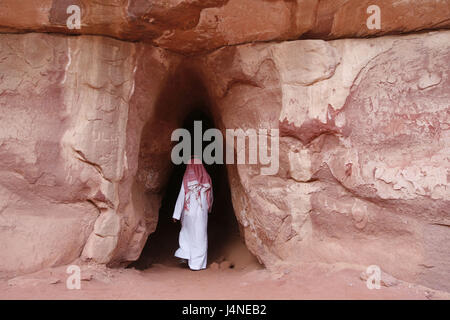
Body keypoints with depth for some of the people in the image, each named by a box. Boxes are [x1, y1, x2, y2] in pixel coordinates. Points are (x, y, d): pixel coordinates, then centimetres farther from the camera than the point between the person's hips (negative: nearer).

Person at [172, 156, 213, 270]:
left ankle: (184, 254, 16)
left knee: (187, 232, 23)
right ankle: (197, 263, 10)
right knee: (200, 236, 8)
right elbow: (210, 196, 9)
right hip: (202, 212, 1)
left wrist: (176, 214, -3)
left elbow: (181, 197, -9)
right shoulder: (207, 178, -1)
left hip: (188, 212, 0)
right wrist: (208, 208, 28)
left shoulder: (187, 179, -8)